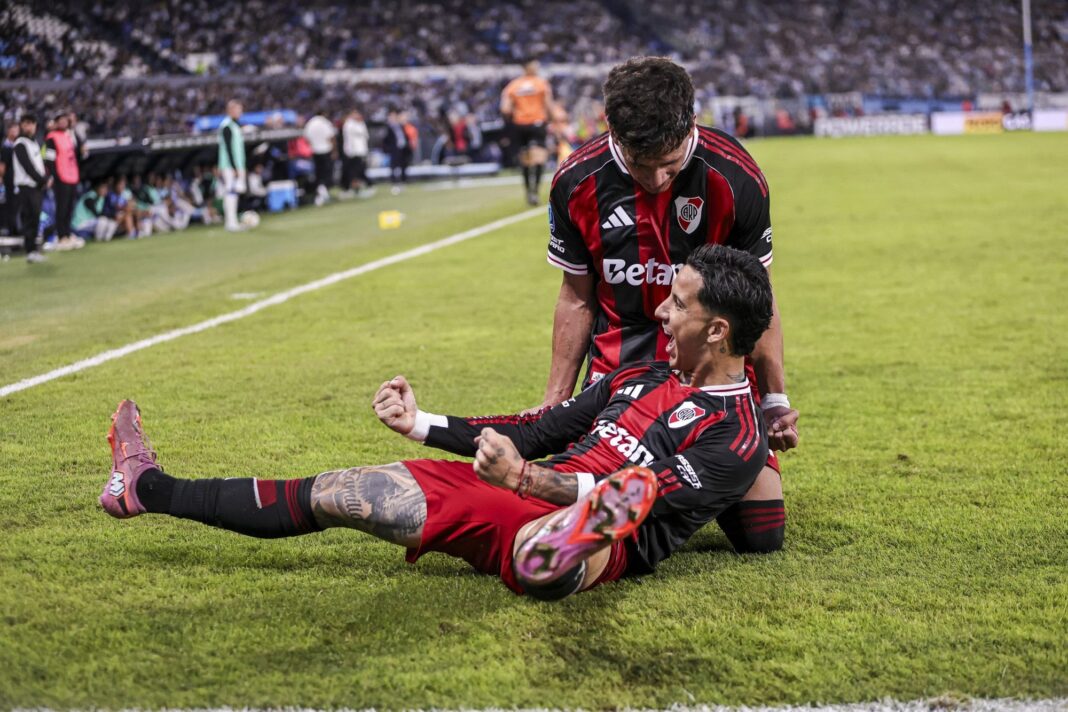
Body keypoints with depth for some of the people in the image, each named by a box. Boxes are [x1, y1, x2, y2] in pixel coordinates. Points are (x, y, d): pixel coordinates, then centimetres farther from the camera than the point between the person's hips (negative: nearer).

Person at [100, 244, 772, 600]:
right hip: (526, 493, 7)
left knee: (540, 563, -48)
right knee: (328, 493, 8)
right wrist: (423, 424, 19)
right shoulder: (644, 379, 19)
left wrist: (521, 477, -29)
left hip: (597, 533, -7)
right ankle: (149, 487, 17)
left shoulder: (734, 434, -9)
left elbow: (639, 501, -22)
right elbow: (543, 430, 22)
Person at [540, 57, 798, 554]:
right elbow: (577, 299, 4)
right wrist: (554, 401, 5)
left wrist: (776, 399, -3)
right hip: (619, 361, 1)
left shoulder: (734, 178, -16)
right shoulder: (577, 183, -10)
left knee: (761, 535, -8)